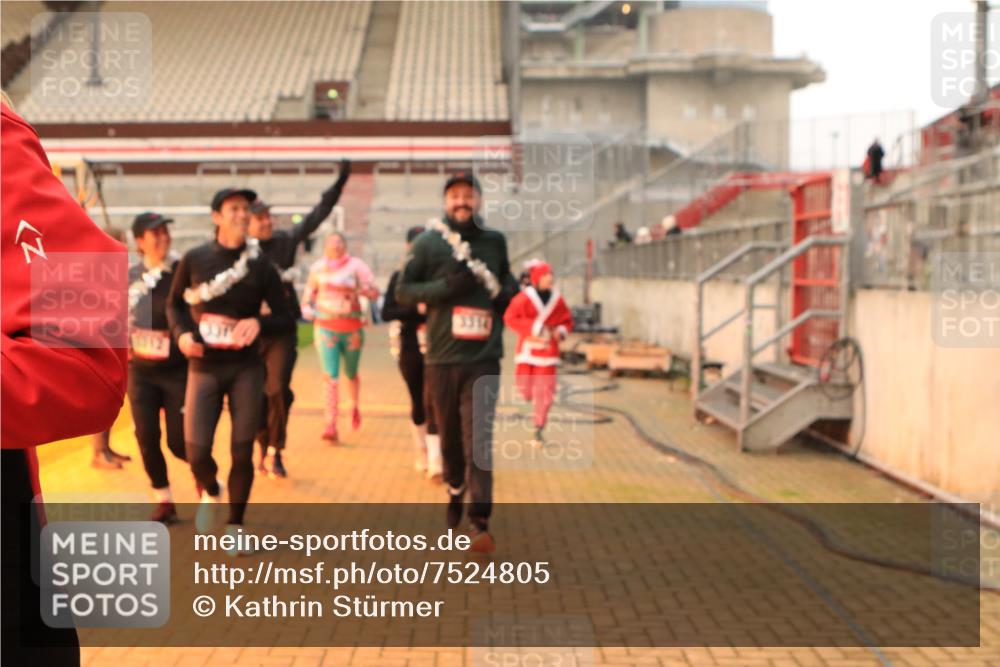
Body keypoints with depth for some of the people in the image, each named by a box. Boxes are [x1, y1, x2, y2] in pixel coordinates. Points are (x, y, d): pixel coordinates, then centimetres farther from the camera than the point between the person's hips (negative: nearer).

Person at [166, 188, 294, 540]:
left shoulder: (261, 265, -1)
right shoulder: (195, 259, 1)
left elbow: (286, 319, 2)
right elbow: (174, 303, 15)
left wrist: (259, 322, -18)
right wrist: (181, 333, -4)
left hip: (246, 368, 0)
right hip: (204, 367, 0)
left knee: (242, 451, 2)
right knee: (196, 451, -6)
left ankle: (235, 524, 22)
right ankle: (210, 492, 29)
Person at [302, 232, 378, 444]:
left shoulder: (356, 266, -4)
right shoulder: (318, 267, 6)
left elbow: (374, 292, -13)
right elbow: (310, 289, 22)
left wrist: (355, 287, -30)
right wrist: (307, 306, 3)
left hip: (352, 329, -1)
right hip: (325, 328, 1)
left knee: (351, 374, 14)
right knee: (330, 377, -10)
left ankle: (355, 406, 45)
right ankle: (331, 426, -15)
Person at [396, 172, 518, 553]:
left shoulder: (495, 242, 10)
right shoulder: (428, 242, 2)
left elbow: (506, 278, 26)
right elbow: (403, 291, 0)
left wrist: (508, 291, 3)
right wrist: (445, 286, -15)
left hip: (484, 358, 0)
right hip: (442, 356, 0)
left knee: (478, 438, -9)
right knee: (449, 435, 12)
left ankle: (480, 522, -12)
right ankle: (455, 494, 38)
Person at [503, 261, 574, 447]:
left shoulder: (558, 300, 2)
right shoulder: (525, 298, -7)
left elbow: (567, 321, 13)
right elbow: (510, 318, -8)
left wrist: (561, 331, -8)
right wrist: (532, 328, -16)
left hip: (548, 350, 1)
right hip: (527, 347, -1)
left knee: (545, 390, -5)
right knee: (525, 387, 3)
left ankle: (539, 429, 3)